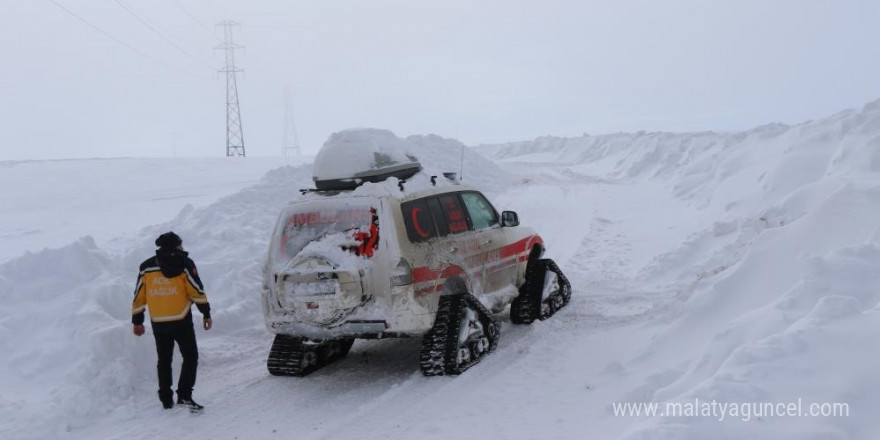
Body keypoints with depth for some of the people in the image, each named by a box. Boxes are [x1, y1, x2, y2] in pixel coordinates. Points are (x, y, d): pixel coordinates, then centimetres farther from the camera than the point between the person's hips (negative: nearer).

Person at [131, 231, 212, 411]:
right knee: (190, 356, 5)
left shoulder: (146, 267, 8)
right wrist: (206, 313, 0)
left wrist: (137, 321, 16)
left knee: (164, 360, 16)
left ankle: (166, 399, 19)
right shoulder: (184, 264, -3)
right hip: (181, 321, -4)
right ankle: (184, 395, -6)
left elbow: (139, 296, 9)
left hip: (158, 323, 4)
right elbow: (197, 291, -7)